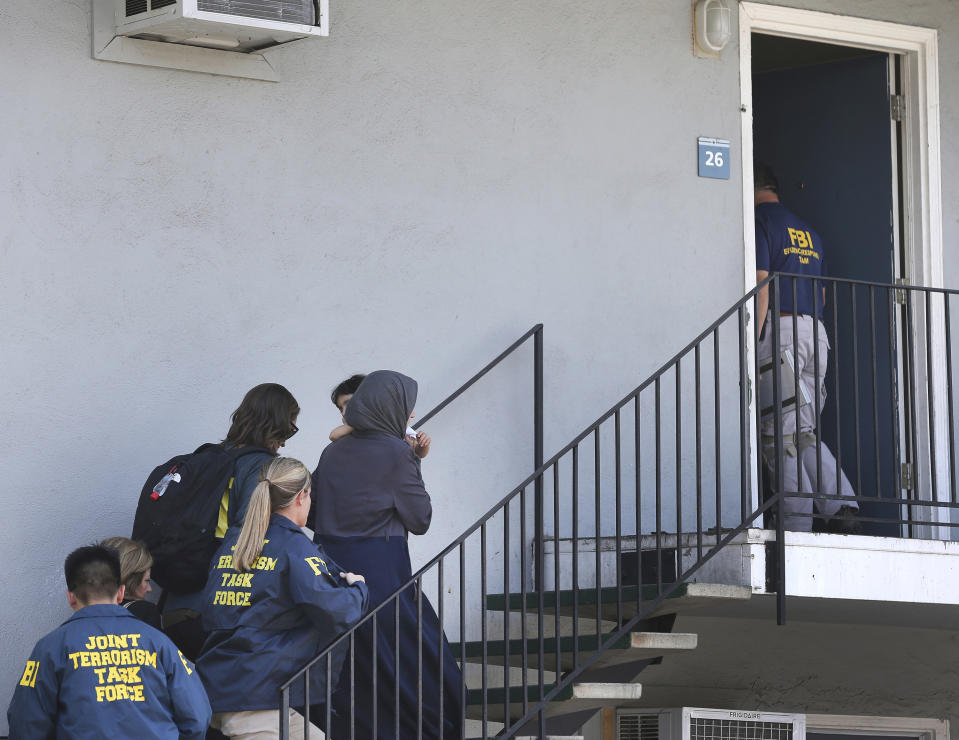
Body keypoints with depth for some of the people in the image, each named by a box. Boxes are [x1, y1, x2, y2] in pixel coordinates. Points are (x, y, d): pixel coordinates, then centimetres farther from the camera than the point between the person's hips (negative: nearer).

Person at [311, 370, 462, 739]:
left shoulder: (333, 453, 9)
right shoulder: (396, 453, -9)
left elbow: (312, 514, 13)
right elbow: (420, 519, -5)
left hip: (332, 569, 6)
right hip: (381, 570, -6)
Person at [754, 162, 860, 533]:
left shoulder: (760, 222, -3)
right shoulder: (807, 231, 22)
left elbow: (761, 287, -13)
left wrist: (751, 345, -16)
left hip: (779, 326, -7)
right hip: (815, 330, 8)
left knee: (778, 432, -5)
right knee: (803, 431, 12)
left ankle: (798, 524, -10)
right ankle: (842, 507, -4)